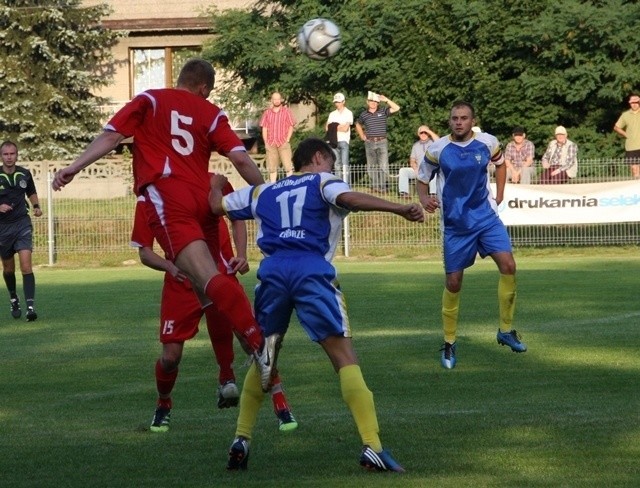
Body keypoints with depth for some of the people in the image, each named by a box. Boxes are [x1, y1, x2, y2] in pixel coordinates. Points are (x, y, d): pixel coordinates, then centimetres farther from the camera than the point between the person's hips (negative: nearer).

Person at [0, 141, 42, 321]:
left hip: (22, 224, 0)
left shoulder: (25, 174, 1)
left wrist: (36, 206, 1)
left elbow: (32, 193, 20)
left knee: (26, 265, -15)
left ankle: (30, 306, -20)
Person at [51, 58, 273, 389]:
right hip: (202, 198, 3)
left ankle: (257, 341, -36)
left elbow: (112, 135, 4)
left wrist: (75, 167, 4)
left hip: (166, 196, -3)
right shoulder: (211, 114, 18)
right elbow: (240, 158, 9)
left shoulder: (149, 101, 15)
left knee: (208, 278, -18)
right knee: (209, 281, 11)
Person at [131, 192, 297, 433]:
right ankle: (163, 406, 27)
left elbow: (237, 218, 11)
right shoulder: (148, 200, -5)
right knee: (170, 356, -4)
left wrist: (241, 255, -5)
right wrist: (170, 266, -23)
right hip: (181, 284, 0)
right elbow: (144, 252, -2)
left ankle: (280, 404, 1)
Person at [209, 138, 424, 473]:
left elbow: (217, 205, 38)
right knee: (344, 356, -5)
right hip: (312, 271, -4)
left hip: (272, 270, 4)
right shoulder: (323, 182, 15)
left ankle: (241, 441, 16)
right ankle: (372, 448, -15)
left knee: (263, 356, 22)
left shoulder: (263, 192, 28)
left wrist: (216, 185, 62)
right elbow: (349, 199, -7)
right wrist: (400, 209, -17)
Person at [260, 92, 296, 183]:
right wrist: (266, 142, 1)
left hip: (283, 143, -3)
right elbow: (264, 128, 9)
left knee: (288, 167, -10)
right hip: (271, 144, 3)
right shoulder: (267, 113, 10)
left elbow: (291, 127, 2)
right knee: (272, 168, 6)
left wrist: (287, 140, -8)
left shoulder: (286, 111, 4)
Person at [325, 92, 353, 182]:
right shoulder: (332, 114, 17)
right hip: (334, 141, 5)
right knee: (337, 165, 3)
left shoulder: (348, 113, 4)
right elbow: (327, 128, 7)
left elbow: (345, 128, -6)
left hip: (344, 141, -4)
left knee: (344, 164, -12)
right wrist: (339, 127, -4)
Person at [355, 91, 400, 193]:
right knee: (371, 166, 5)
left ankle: (382, 187, -5)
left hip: (382, 142, -2)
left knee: (383, 166, -8)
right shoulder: (364, 114, 8)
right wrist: (362, 135, 15)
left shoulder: (383, 112, 3)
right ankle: (374, 187, 13)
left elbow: (396, 108, -7)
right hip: (369, 142, 2)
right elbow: (358, 124, 27)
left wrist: (386, 100, -9)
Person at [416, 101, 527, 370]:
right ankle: (449, 343, 15)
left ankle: (506, 330, 0)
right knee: (453, 282, 0)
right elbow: (422, 180, 3)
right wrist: (425, 199, -18)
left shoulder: (487, 143, -3)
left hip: (486, 216, 2)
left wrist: (499, 195, 7)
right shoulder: (437, 150, -9)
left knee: (508, 264, -15)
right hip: (455, 224, -2)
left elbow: (500, 164, 18)